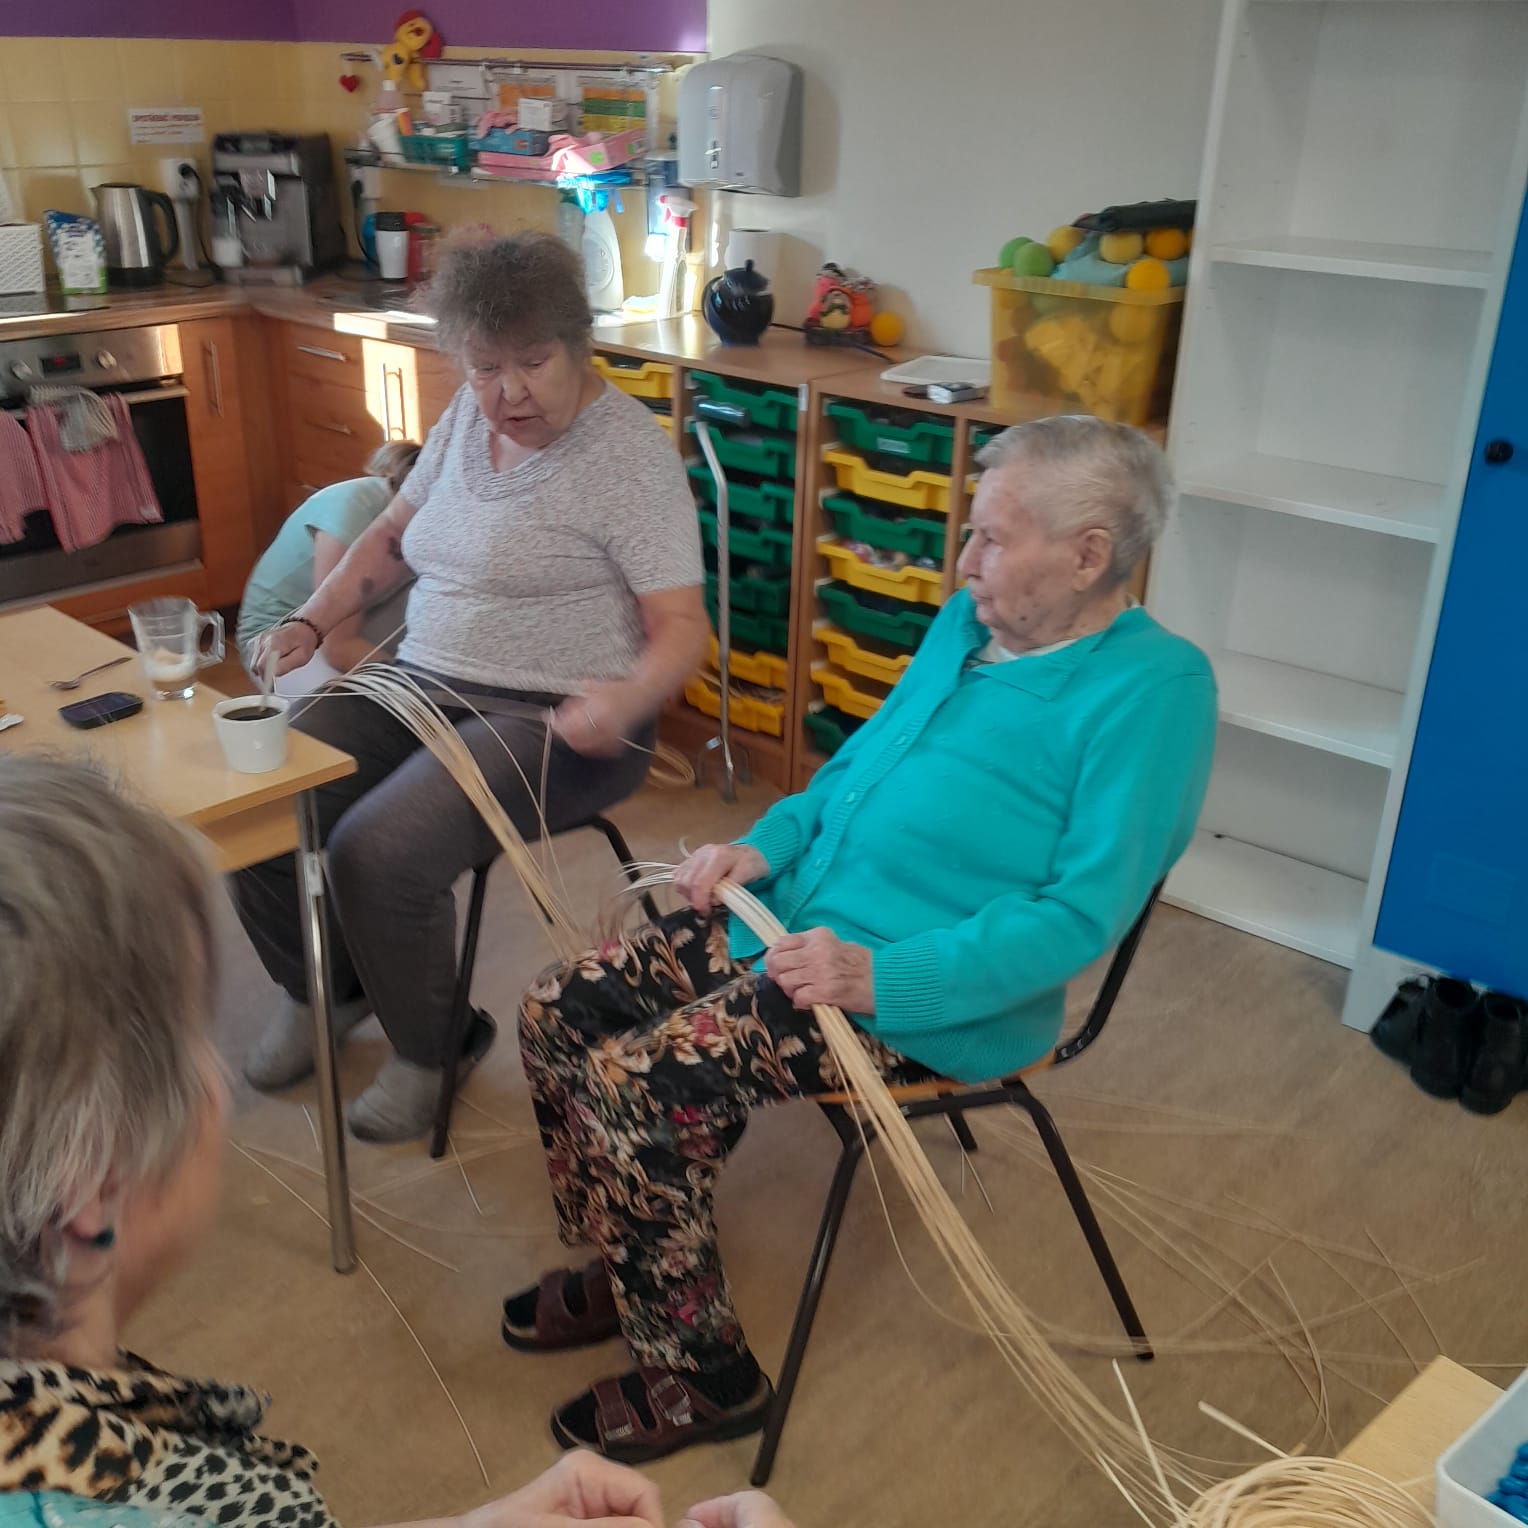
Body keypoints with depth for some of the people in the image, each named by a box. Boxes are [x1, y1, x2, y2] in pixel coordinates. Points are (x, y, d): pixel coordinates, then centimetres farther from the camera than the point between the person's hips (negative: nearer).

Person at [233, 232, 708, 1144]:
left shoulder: (629, 452, -13)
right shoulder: (469, 416, 8)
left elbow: (683, 630, -16)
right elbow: (393, 537, 21)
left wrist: (627, 702, -36)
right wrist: (312, 621, 6)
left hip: (552, 722, -7)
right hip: (423, 686, 7)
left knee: (379, 853, -28)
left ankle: (431, 1050, 2)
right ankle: (323, 992, 18)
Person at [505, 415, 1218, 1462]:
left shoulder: (1152, 687, -16)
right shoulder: (970, 623, 9)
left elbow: (1082, 911, -22)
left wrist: (884, 979, -28)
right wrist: (765, 844, 4)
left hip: (927, 1003, -9)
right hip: (789, 913, 9)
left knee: (637, 1087, -21)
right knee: (559, 1015, 2)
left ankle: (701, 1378, 1)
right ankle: (619, 1273, 22)